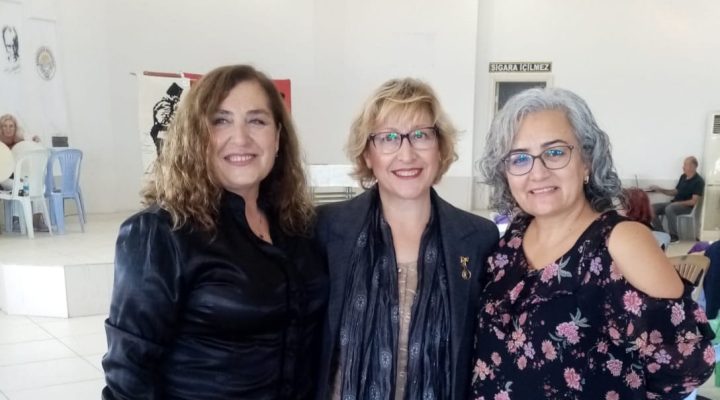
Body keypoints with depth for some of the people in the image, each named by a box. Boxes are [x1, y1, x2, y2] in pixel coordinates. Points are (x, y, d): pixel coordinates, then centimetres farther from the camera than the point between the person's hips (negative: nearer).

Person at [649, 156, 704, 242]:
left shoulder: (698, 181, -12)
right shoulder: (683, 177, 11)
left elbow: (694, 201, -16)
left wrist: (678, 203, -19)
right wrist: (659, 189, 7)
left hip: (686, 206, -8)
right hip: (674, 204, 8)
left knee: (669, 208, -38)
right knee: (653, 208, -12)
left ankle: (673, 236, -26)